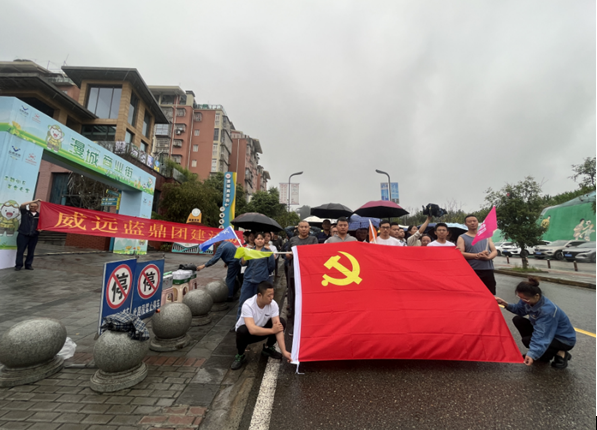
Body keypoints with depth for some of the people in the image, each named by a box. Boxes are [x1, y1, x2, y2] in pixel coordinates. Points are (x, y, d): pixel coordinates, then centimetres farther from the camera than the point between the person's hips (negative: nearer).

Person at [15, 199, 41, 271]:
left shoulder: (39, 215, 9)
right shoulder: (25, 212, 6)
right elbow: (22, 205, -11)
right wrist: (34, 201, -15)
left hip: (34, 236, 1)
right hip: (23, 234, -1)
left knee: (31, 251, 6)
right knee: (20, 250, 0)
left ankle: (28, 265, 15)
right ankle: (18, 265, 7)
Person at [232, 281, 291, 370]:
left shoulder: (273, 304, -23)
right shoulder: (248, 305, -34)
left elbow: (278, 328, -25)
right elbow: (252, 330, -43)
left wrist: (284, 351, -31)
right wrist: (272, 330, -31)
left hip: (261, 331, 4)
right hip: (247, 332, -3)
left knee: (281, 322, -21)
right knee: (242, 330, -39)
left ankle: (268, 348, 5)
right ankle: (240, 355, -6)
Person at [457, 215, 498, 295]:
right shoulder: (462, 238, 4)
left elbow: (494, 251, 12)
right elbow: (460, 253, -8)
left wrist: (488, 257, -10)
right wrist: (477, 255, -18)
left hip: (488, 270, 4)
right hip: (472, 271, -4)